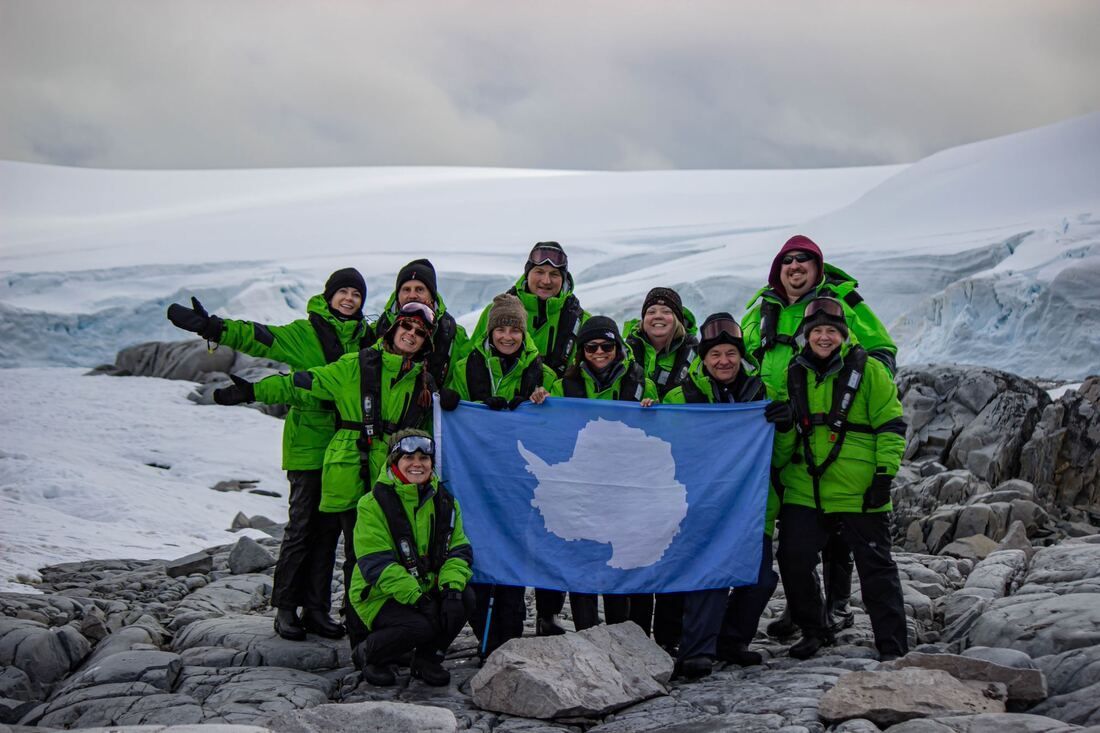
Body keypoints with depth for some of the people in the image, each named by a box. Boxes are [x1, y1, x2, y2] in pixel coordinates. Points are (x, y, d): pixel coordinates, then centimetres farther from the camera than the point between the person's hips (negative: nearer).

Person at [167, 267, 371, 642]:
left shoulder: (365, 337, 12)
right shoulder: (303, 333, -2)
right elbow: (257, 337, -13)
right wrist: (211, 327, -27)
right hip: (307, 444, -4)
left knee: (329, 528, 8)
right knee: (301, 526, -1)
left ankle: (316, 609, 14)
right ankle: (286, 608, 8)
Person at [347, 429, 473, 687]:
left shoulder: (445, 502, 5)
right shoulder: (374, 503, -12)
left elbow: (458, 550, 1)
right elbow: (376, 564, -17)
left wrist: (452, 588, -21)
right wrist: (416, 598, -26)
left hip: (427, 589, 5)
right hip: (379, 595, -5)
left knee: (464, 598, -22)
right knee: (420, 626, -31)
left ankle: (428, 658, 2)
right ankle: (369, 654, 1)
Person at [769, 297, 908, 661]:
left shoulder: (868, 371, -1)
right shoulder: (795, 375, 11)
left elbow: (891, 426, -3)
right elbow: (783, 438, 21)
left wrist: (885, 474, -10)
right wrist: (777, 471, 12)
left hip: (858, 493, -4)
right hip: (804, 491, 4)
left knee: (876, 568, 2)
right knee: (793, 561, 3)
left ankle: (893, 647, 11)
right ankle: (814, 631, 24)